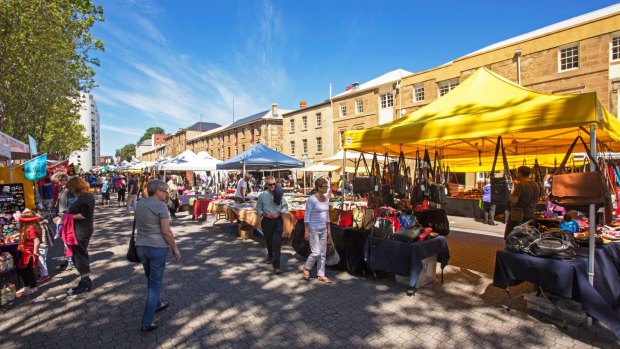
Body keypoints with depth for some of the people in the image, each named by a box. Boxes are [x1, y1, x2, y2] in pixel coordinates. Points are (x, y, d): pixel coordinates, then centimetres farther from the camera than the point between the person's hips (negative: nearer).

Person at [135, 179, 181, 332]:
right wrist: (175, 248, -9)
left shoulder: (140, 203, 5)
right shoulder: (161, 206, -17)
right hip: (158, 247, -7)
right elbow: (166, 231, -18)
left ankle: (156, 304, 46)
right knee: (156, 283, 4)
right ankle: (147, 323, 8)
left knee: (151, 279, 25)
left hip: (141, 246, 7)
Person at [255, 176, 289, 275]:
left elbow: (285, 207, 5)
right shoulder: (262, 195, -3)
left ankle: (276, 266, -5)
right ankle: (270, 257, 48)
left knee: (277, 243, -9)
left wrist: (279, 213, -12)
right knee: (268, 241, 20)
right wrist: (265, 214, -14)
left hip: (278, 220, -1)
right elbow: (258, 209, 3)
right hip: (267, 221, 2)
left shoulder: (279, 194, -4)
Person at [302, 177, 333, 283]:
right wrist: (307, 231, -16)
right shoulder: (312, 199, -14)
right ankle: (306, 268, 20)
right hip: (313, 229, -7)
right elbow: (307, 216, -14)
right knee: (316, 253, -5)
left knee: (323, 253, 10)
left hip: (323, 230, 7)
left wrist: (328, 229, 14)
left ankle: (321, 275, 21)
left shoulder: (326, 199, 7)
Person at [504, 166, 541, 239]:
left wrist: (514, 190, -8)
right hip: (530, 215, 8)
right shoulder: (536, 185, 8)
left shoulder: (520, 185, -17)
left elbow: (513, 200, -24)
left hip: (517, 215, -8)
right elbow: (536, 200, 22)